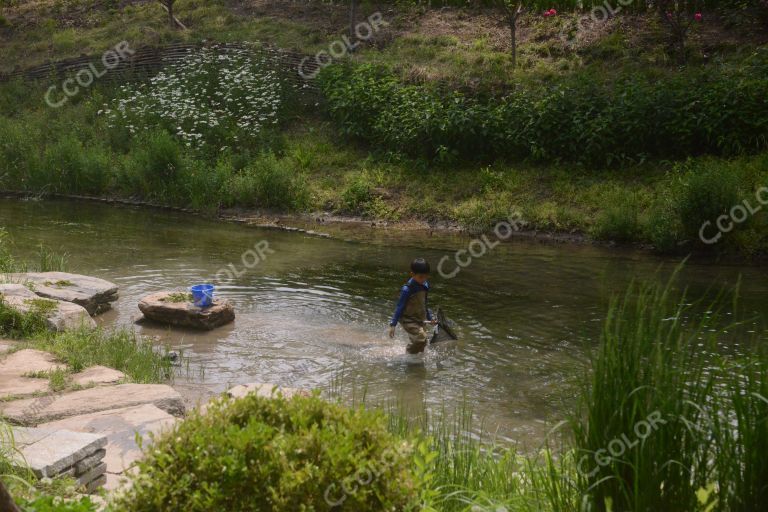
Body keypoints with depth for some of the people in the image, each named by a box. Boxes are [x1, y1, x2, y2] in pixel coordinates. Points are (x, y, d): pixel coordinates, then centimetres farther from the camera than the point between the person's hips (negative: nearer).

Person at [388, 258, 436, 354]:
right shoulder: (407, 289, -21)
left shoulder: (425, 285, 2)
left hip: (420, 320, 8)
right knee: (421, 337, -26)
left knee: (422, 343, 13)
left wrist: (430, 318, 24)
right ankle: (409, 354, -5)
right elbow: (400, 307, -16)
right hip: (408, 320, -8)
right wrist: (393, 324, -18)